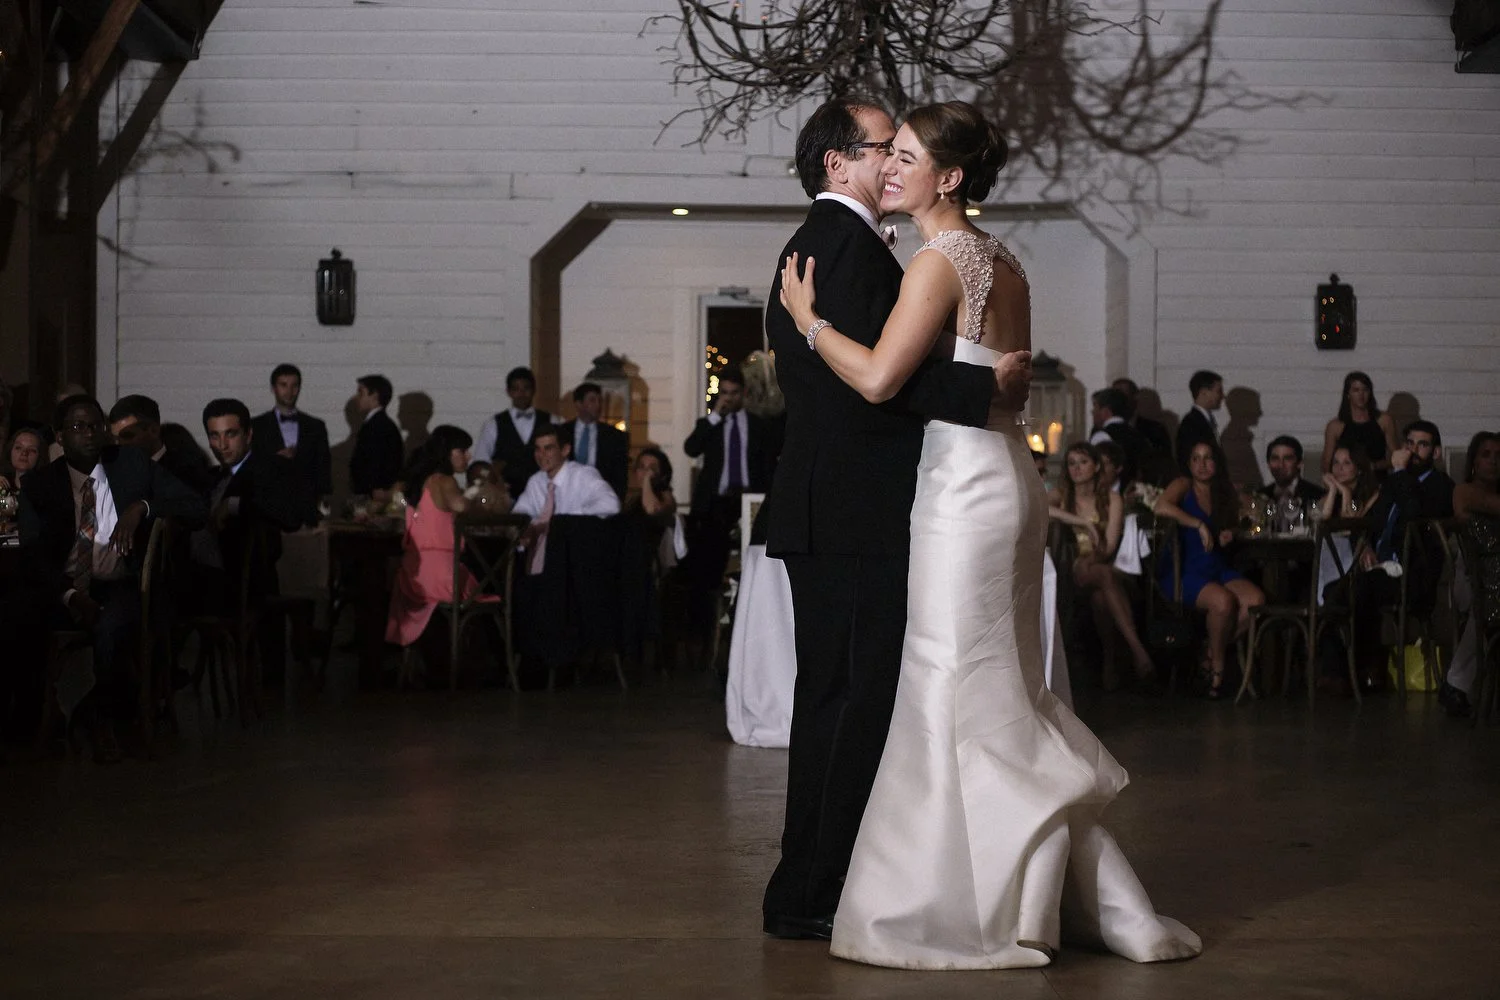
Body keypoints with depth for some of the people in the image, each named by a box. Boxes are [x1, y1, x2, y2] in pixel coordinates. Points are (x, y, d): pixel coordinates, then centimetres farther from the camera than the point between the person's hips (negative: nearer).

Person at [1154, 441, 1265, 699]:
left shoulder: (1225, 492, 16)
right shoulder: (1184, 486, -2)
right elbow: (1162, 507, -22)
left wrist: (1229, 536, 2)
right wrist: (1199, 525, -20)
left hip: (1216, 569, 6)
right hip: (1182, 572, -6)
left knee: (1256, 600, -22)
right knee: (1223, 601, -33)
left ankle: (1212, 653, -2)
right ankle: (1217, 666, -9)